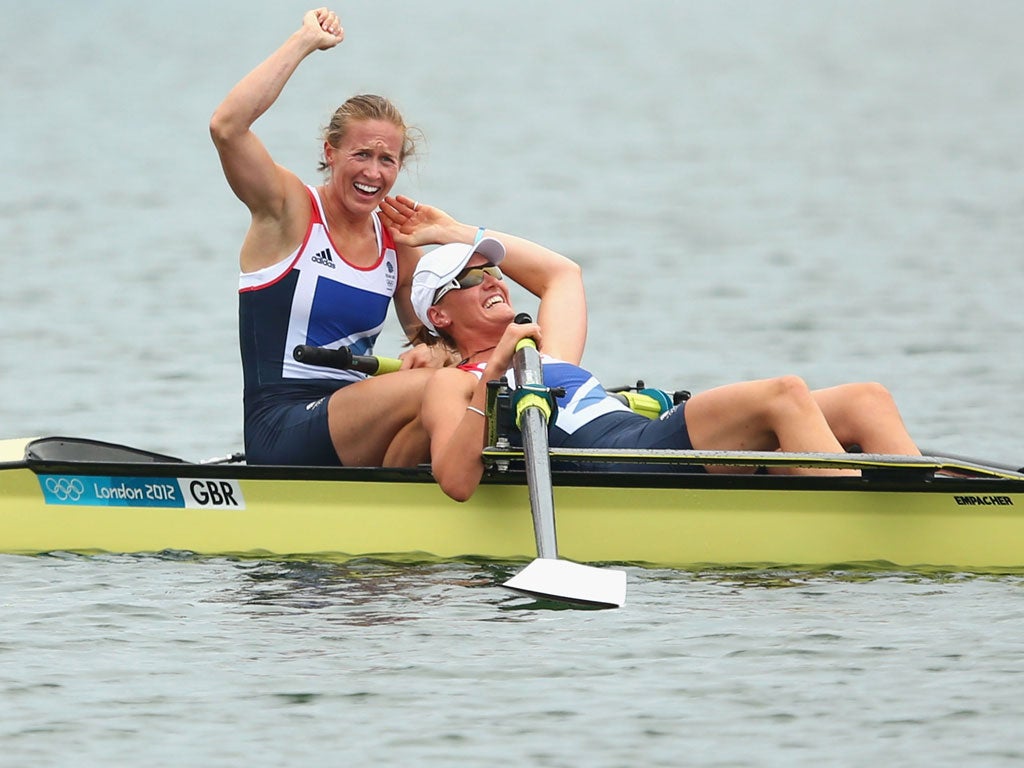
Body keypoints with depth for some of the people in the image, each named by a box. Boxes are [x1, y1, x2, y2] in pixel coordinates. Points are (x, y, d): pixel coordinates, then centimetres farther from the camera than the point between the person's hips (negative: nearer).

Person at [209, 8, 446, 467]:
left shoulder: (396, 243, 13)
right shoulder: (289, 211, -3)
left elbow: (429, 334, 20)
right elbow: (227, 127, -19)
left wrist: (432, 353, -7)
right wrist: (305, 42, -13)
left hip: (355, 424, 6)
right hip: (282, 428, -6)